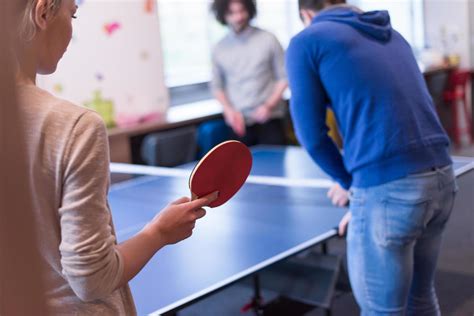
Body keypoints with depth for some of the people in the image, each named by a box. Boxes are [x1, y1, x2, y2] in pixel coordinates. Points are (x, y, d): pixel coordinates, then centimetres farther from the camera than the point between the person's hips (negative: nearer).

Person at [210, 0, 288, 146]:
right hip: (239, 122, 2)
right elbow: (217, 86, 12)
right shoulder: (219, 48, 6)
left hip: (270, 118, -1)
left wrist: (269, 105, -11)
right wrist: (229, 110, -4)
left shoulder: (267, 39, -1)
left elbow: (283, 76, 1)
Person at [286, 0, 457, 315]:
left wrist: (348, 181, 15)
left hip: (388, 188, -7)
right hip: (442, 176, 7)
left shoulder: (307, 42, 4)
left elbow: (312, 134, 0)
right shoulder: (392, 35, 24)